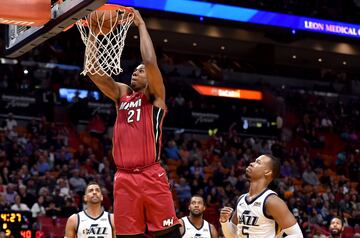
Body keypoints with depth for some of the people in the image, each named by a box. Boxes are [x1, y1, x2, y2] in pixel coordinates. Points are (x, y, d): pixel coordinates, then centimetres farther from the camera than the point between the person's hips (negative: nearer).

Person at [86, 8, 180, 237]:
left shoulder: (154, 96, 5)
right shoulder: (122, 94, 19)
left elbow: (151, 62, -12)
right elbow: (94, 72, 9)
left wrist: (141, 25, -2)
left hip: (151, 176, -5)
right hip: (124, 178, 5)